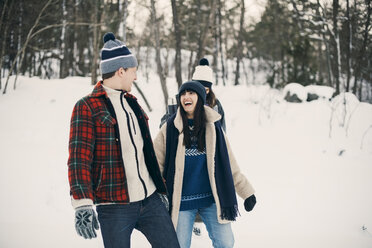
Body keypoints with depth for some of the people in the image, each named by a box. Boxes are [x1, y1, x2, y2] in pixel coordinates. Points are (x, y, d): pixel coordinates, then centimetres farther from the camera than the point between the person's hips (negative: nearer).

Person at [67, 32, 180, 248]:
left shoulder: (132, 103, 16)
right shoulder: (87, 107, -5)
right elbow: (79, 159, -12)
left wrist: (160, 189, 24)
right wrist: (82, 205, -21)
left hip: (150, 200, 6)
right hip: (115, 207, -6)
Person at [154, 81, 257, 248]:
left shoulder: (212, 125, 4)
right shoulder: (170, 127, -1)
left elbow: (229, 162, 8)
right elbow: (156, 162, 4)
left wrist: (246, 191, 7)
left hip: (211, 198, 1)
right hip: (181, 201, -1)